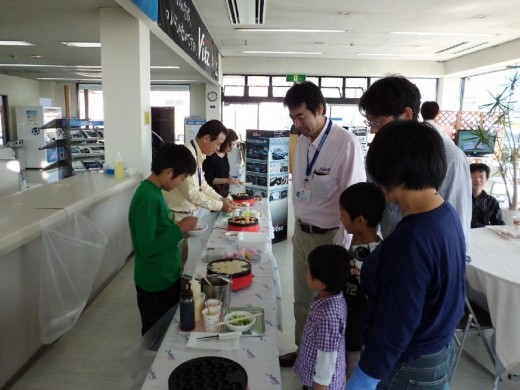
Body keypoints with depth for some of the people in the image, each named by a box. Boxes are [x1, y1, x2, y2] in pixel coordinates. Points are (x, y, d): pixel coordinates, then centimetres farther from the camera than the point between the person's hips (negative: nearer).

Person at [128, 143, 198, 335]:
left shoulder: (154, 191, 3)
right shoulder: (147, 198, -26)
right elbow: (147, 247, -29)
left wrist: (179, 229, 0)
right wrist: (179, 228, -24)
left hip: (167, 277, 9)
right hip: (155, 284, -9)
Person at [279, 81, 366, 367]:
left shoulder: (346, 143, -20)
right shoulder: (302, 140, 2)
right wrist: (298, 226, 16)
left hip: (328, 236, -6)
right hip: (302, 232, 7)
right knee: (302, 298, 21)